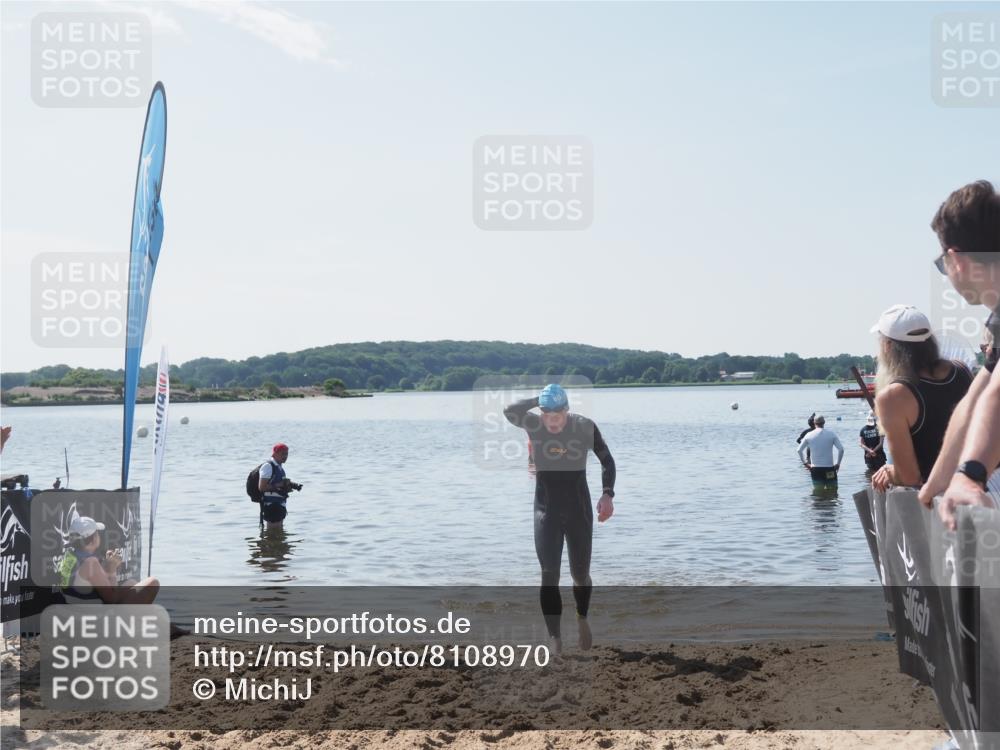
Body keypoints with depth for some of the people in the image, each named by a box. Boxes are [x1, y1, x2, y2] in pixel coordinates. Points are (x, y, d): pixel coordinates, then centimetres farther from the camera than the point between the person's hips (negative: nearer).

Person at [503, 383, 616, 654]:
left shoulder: (585, 426, -10)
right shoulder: (534, 424, -11)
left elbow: (607, 461, 1)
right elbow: (509, 411, -31)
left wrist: (607, 494, -10)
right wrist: (538, 401, -30)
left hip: (579, 509, 1)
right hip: (547, 511, -1)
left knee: (580, 573, 13)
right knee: (549, 576, -8)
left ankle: (582, 619, 42)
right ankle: (555, 639, 0)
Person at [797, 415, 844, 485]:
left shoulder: (809, 435, 0)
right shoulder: (831, 434, -4)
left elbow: (799, 450, 4)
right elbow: (841, 449, -9)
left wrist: (805, 463, 11)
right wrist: (838, 463, 0)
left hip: (815, 469, 2)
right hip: (829, 469, -2)